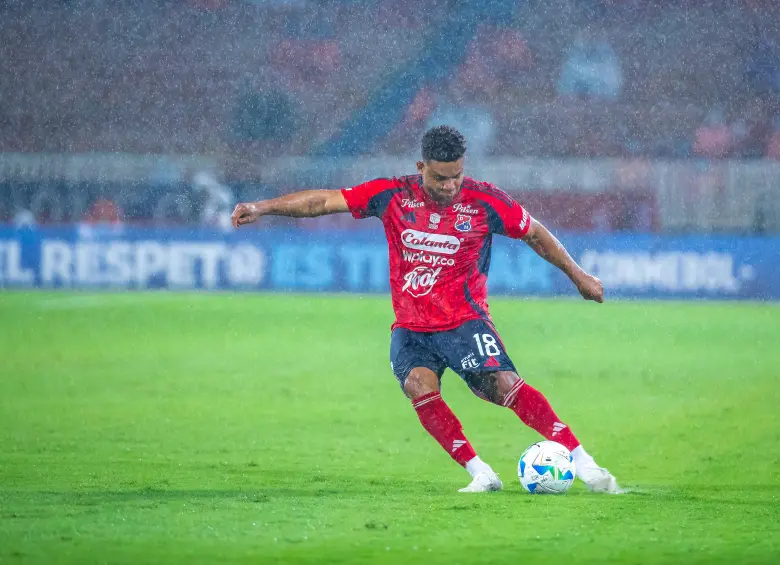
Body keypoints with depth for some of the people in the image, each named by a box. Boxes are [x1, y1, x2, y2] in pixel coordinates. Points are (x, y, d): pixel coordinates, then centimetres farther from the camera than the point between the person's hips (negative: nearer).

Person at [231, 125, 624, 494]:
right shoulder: (393, 195, -2)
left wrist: (578, 276, 16)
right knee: (419, 385, -24)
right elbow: (324, 201, -1)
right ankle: (481, 474, -18)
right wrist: (262, 207, -7)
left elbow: (535, 233, 9)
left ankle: (582, 462, -16)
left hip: (464, 320, -2)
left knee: (504, 385, -21)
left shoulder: (484, 201, -5)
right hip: (410, 326, 2)